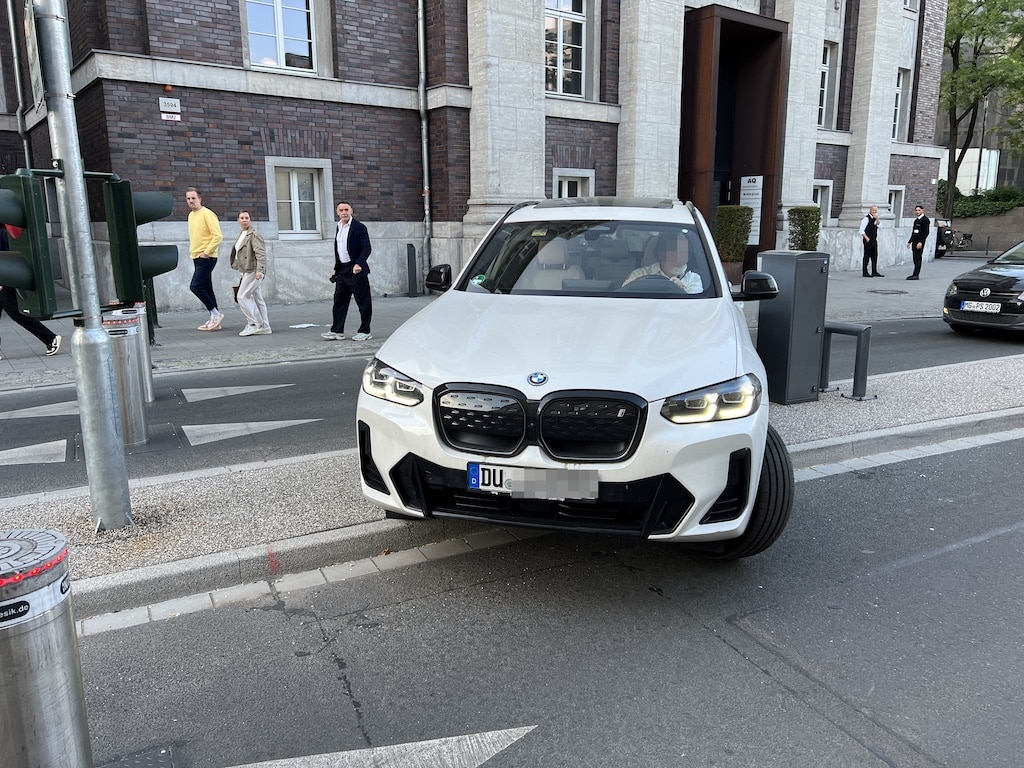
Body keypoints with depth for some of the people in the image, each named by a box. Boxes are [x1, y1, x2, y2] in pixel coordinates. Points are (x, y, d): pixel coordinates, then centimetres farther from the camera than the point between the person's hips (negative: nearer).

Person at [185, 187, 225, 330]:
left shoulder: (207, 214, -11)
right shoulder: (191, 215, 15)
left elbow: (218, 236, -18)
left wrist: (206, 252, -18)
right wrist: (192, 249, 14)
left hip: (206, 258, -9)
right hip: (196, 258, 9)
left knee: (195, 286, -16)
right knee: (206, 289, 9)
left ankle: (216, 313, -4)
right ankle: (214, 320, 13)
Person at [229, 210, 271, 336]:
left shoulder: (254, 234, -11)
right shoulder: (242, 234, 18)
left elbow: (261, 253, -20)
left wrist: (260, 270, -29)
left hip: (254, 271, -10)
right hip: (248, 271, 10)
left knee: (242, 297, -11)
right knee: (257, 298, 10)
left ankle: (255, 324, -7)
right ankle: (264, 327, 13)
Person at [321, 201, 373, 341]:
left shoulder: (359, 227, -7)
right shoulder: (339, 227, 15)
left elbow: (367, 248, -13)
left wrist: (358, 264, -25)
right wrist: (336, 268, 18)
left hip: (356, 270, -7)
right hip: (342, 270, 7)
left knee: (363, 301, 0)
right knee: (339, 301, 8)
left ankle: (364, 331, 7)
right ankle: (337, 331, 13)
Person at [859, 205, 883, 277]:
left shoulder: (875, 219, 14)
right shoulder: (866, 219, -10)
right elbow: (861, 230, -13)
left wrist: (877, 219, -9)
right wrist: (866, 238, -20)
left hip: (874, 241, 8)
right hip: (868, 241, -8)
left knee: (874, 256, 8)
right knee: (867, 256, -4)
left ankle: (874, 272, 13)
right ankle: (864, 272, 1)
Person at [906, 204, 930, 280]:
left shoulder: (925, 220, -6)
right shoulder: (916, 220, 20)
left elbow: (926, 232, -13)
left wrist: (921, 242, -21)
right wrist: (909, 242, 22)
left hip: (920, 242, -8)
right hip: (914, 241, 8)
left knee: (918, 258, -10)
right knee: (915, 259, 7)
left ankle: (916, 275, -11)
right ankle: (915, 275, 9)